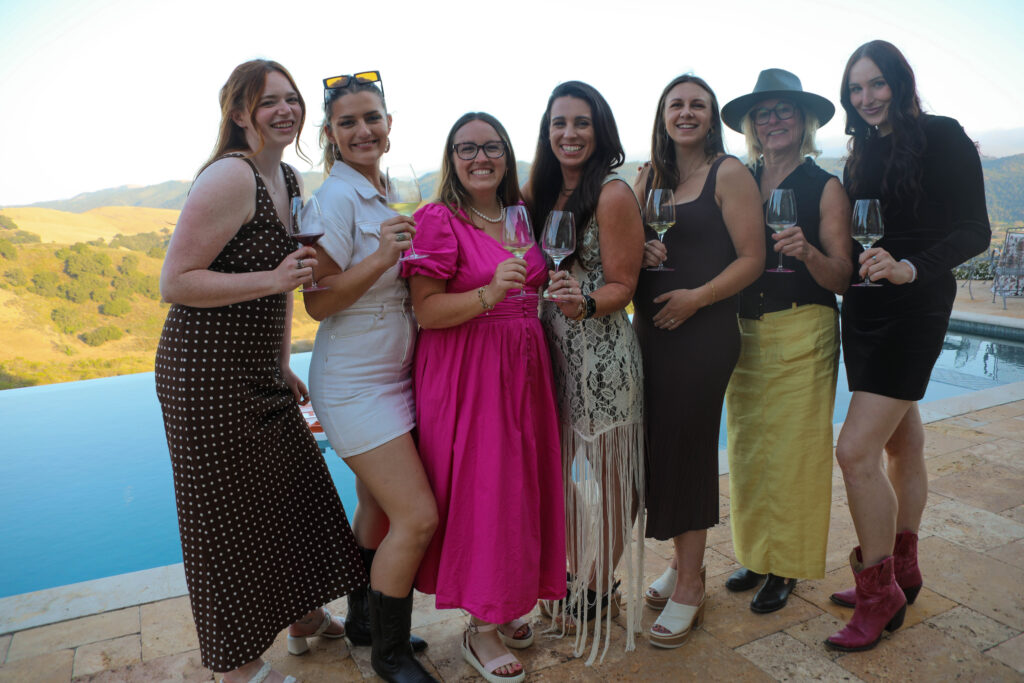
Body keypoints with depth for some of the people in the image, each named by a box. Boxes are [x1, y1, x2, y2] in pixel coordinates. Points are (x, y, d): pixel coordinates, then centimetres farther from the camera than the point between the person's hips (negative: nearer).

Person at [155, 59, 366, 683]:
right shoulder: (230, 177, -17)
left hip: (259, 373, 9)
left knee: (295, 487, 17)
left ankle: (303, 615, 40)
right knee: (229, 511, 5)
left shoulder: (291, 181, 11)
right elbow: (175, 283, -19)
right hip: (208, 375, -9)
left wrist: (284, 367, 17)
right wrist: (274, 280, -26)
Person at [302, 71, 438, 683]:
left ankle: (364, 620, 36)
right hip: (355, 384, -9)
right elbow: (318, 301, -19)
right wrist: (382, 256, -28)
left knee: (379, 506, 17)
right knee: (418, 516, -8)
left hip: (393, 375, 9)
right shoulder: (336, 199, -15)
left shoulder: (378, 197, 12)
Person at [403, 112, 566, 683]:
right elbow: (427, 312, -14)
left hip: (524, 366, 7)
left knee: (521, 483, 11)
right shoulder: (438, 219, -8)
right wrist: (489, 295, -27)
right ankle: (481, 627, 18)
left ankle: (507, 604, 31)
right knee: (480, 490, -2)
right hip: (464, 373, -6)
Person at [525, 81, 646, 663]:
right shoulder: (544, 192, 10)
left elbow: (621, 287, -11)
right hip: (555, 349, 7)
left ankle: (596, 592, 26)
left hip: (602, 350, -7)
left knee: (601, 476, 6)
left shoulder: (614, 195, -11)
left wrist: (586, 303, -29)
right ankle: (577, 579, 35)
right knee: (566, 472, 16)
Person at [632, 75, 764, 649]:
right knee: (659, 445, 10)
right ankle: (686, 563, 29)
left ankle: (689, 588, 14)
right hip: (650, 329, 6)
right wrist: (640, 253, -3)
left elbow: (752, 258, -9)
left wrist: (696, 298, -19)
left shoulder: (729, 173, -3)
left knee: (687, 447, -1)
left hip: (703, 331, -6)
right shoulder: (648, 177, 14)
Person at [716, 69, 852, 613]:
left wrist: (808, 251, -25)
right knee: (747, 446, 10)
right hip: (745, 332, 4)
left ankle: (788, 565, 20)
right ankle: (757, 553, 27)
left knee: (793, 449, 2)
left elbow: (842, 279, -6)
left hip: (803, 335, -4)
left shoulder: (826, 188, -1)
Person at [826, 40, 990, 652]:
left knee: (857, 450, -13)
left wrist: (909, 269, -28)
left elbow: (975, 232, -12)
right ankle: (902, 572, 30)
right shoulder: (863, 152, 13)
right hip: (865, 306, 7)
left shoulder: (943, 138, -7)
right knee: (903, 442, 17)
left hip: (915, 307, -7)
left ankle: (880, 593, 5)